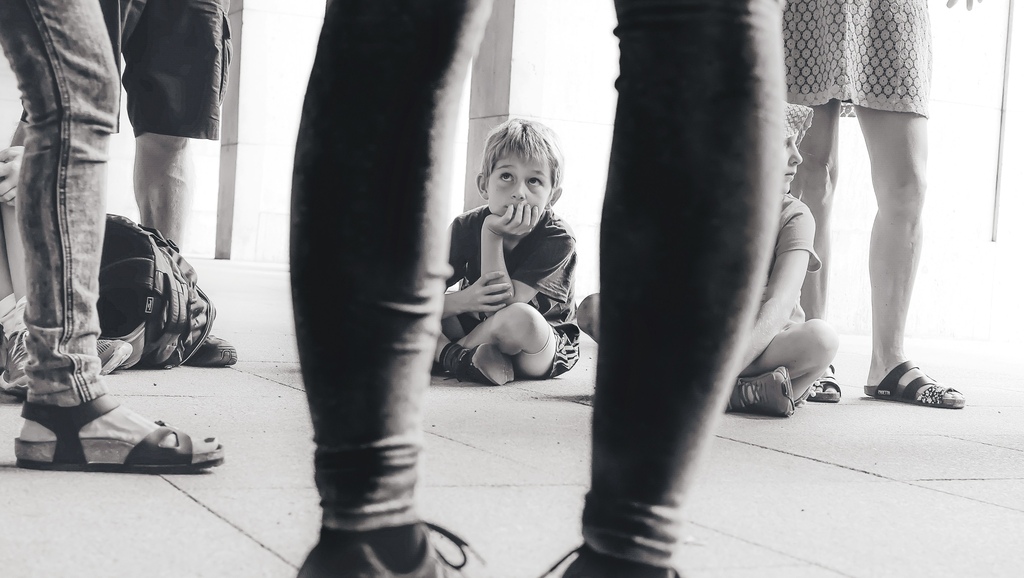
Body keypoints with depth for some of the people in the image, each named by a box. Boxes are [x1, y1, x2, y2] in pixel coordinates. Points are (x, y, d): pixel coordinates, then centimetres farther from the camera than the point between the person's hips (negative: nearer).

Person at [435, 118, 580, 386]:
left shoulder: (558, 240, -20)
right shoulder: (466, 227, -9)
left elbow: (504, 305, -27)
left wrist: (491, 235, -30)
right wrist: (463, 300, -36)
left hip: (547, 351, -4)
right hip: (476, 329, 4)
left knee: (519, 317, -40)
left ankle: (452, 350, -15)